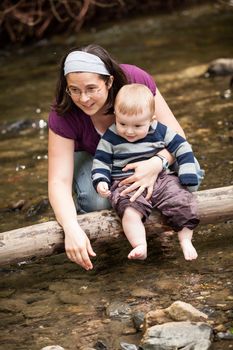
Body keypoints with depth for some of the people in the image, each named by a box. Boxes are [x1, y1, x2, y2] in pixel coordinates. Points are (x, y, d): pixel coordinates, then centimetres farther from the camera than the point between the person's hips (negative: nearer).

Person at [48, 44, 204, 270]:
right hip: (90, 156, -1)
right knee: (97, 202, -34)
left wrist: (157, 164, -49)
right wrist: (72, 230, -52)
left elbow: (175, 133, -27)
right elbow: (59, 181, -35)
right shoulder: (63, 115, -33)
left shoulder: (135, 80, -33)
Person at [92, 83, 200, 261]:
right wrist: (100, 181, -14)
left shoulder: (160, 132, -1)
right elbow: (101, 161, 4)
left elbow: (182, 147, 6)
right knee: (130, 209, -34)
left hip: (160, 179, 2)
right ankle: (140, 246, -36)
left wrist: (188, 177, -2)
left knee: (183, 200, -17)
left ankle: (186, 240, -2)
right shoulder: (111, 137, -4)